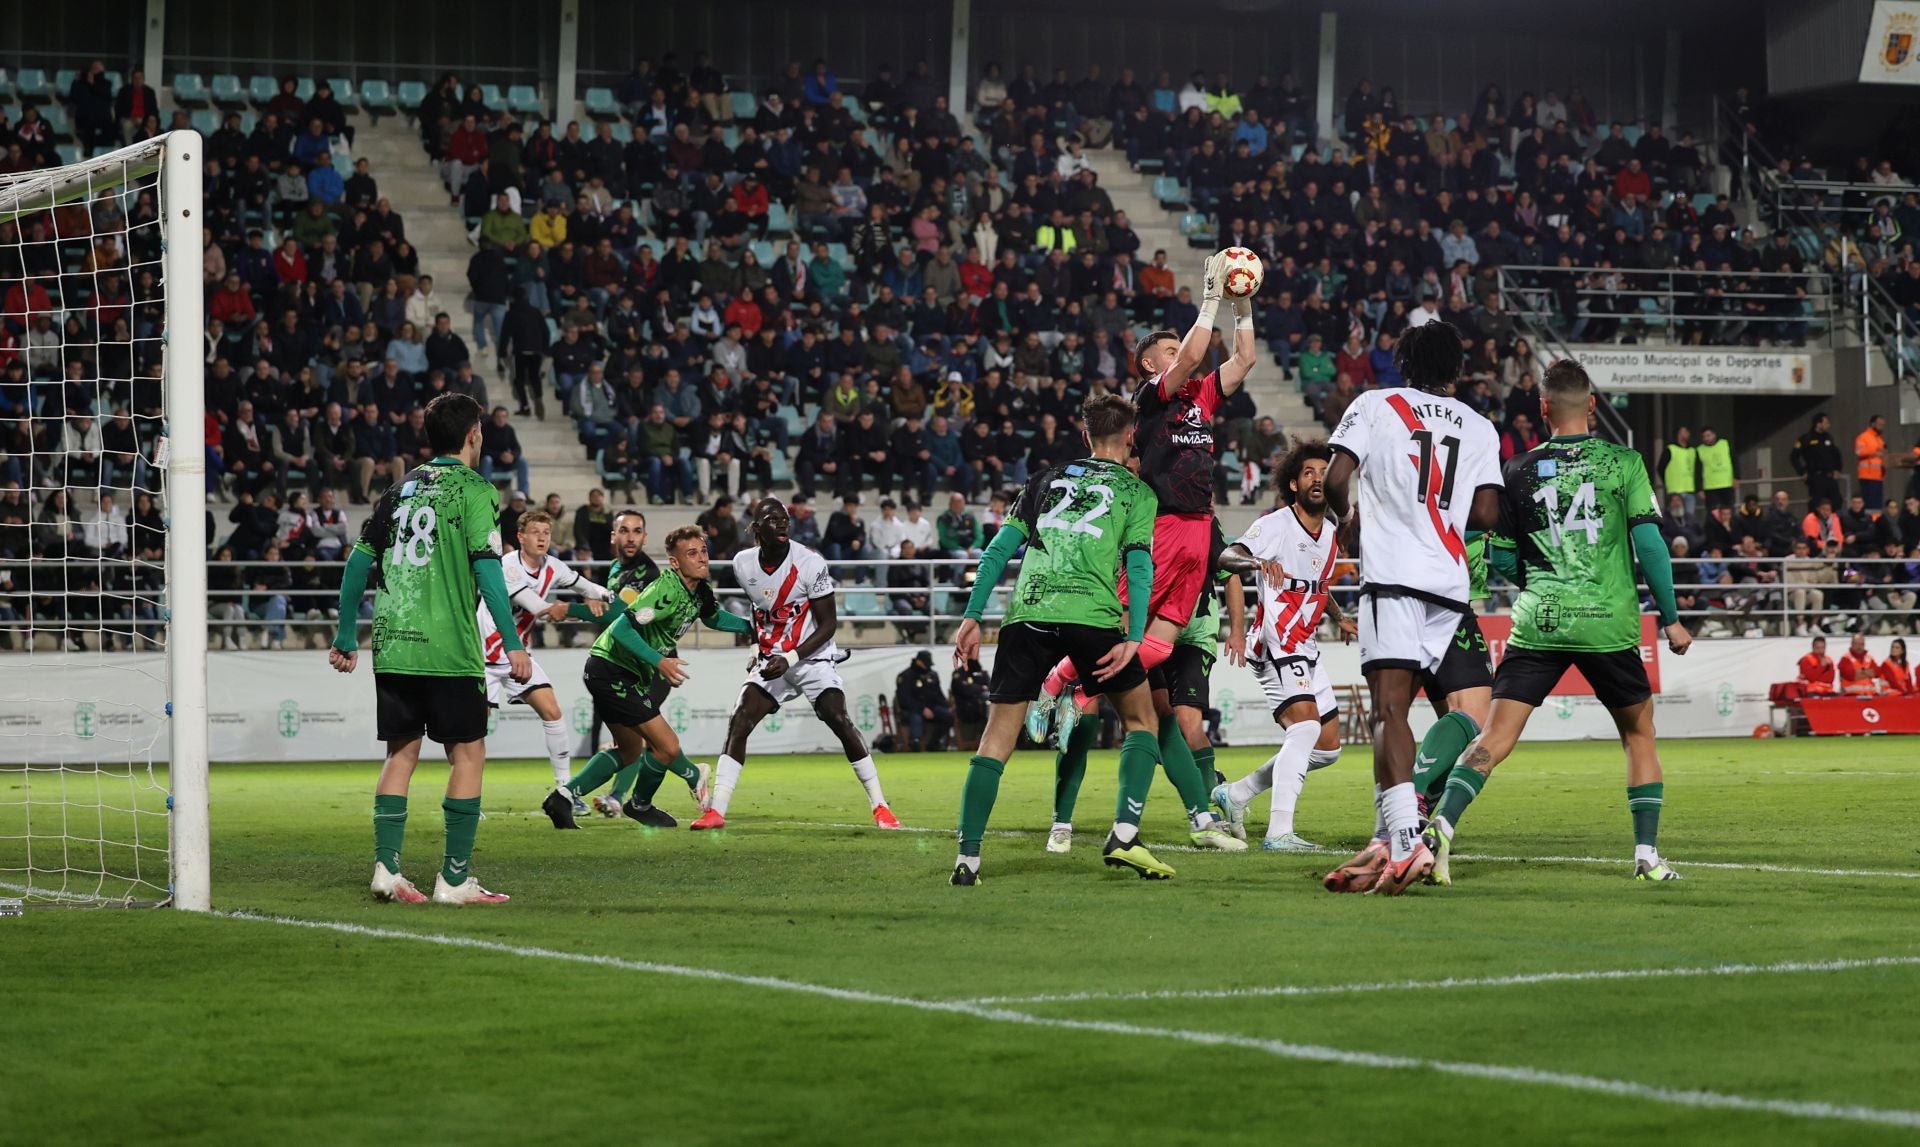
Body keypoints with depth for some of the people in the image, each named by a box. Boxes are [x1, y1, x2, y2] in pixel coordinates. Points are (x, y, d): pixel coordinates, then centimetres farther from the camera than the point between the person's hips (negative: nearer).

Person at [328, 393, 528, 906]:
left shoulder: (402, 488, 15)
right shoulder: (473, 489, -3)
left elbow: (360, 562, 14)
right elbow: (487, 566, -12)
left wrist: (346, 637, 20)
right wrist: (512, 643, -11)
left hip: (391, 646, 6)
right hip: (446, 649, -6)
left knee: (402, 752, 11)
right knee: (468, 753, 2)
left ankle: (387, 868, 3)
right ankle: (455, 879, 0)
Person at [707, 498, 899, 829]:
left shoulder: (810, 564, -17)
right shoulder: (743, 564, -2)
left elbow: (828, 625, -14)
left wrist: (790, 659, -22)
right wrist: (759, 646, 13)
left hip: (812, 658, -4)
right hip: (771, 662, 4)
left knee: (841, 722, -16)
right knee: (739, 724, -11)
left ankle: (879, 805, -5)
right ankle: (716, 811, -11)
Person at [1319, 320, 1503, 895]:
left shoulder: (1375, 405, 8)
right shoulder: (1479, 427, 16)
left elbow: (1335, 480, -2)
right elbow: (1486, 514, 7)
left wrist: (1352, 513, 19)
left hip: (1393, 573, -4)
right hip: (1450, 583, 4)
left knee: (1389, 708, -13)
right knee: (1392, 709, 12)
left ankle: (1405, 841, -29)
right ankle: (1386, 843, 7)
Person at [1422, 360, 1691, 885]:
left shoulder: (1520, 471, 6)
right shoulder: (1623, 463, 0)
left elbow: (1502, 560, 11)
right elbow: (1649, 545, -4)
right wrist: (1671, 618, 5)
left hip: (1538, 623, 1)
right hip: (1608, 624, -1)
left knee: (1495, 736, -2)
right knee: (1639, 732, 17)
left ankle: (1440, 827, -21)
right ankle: (1647, 854, 13)